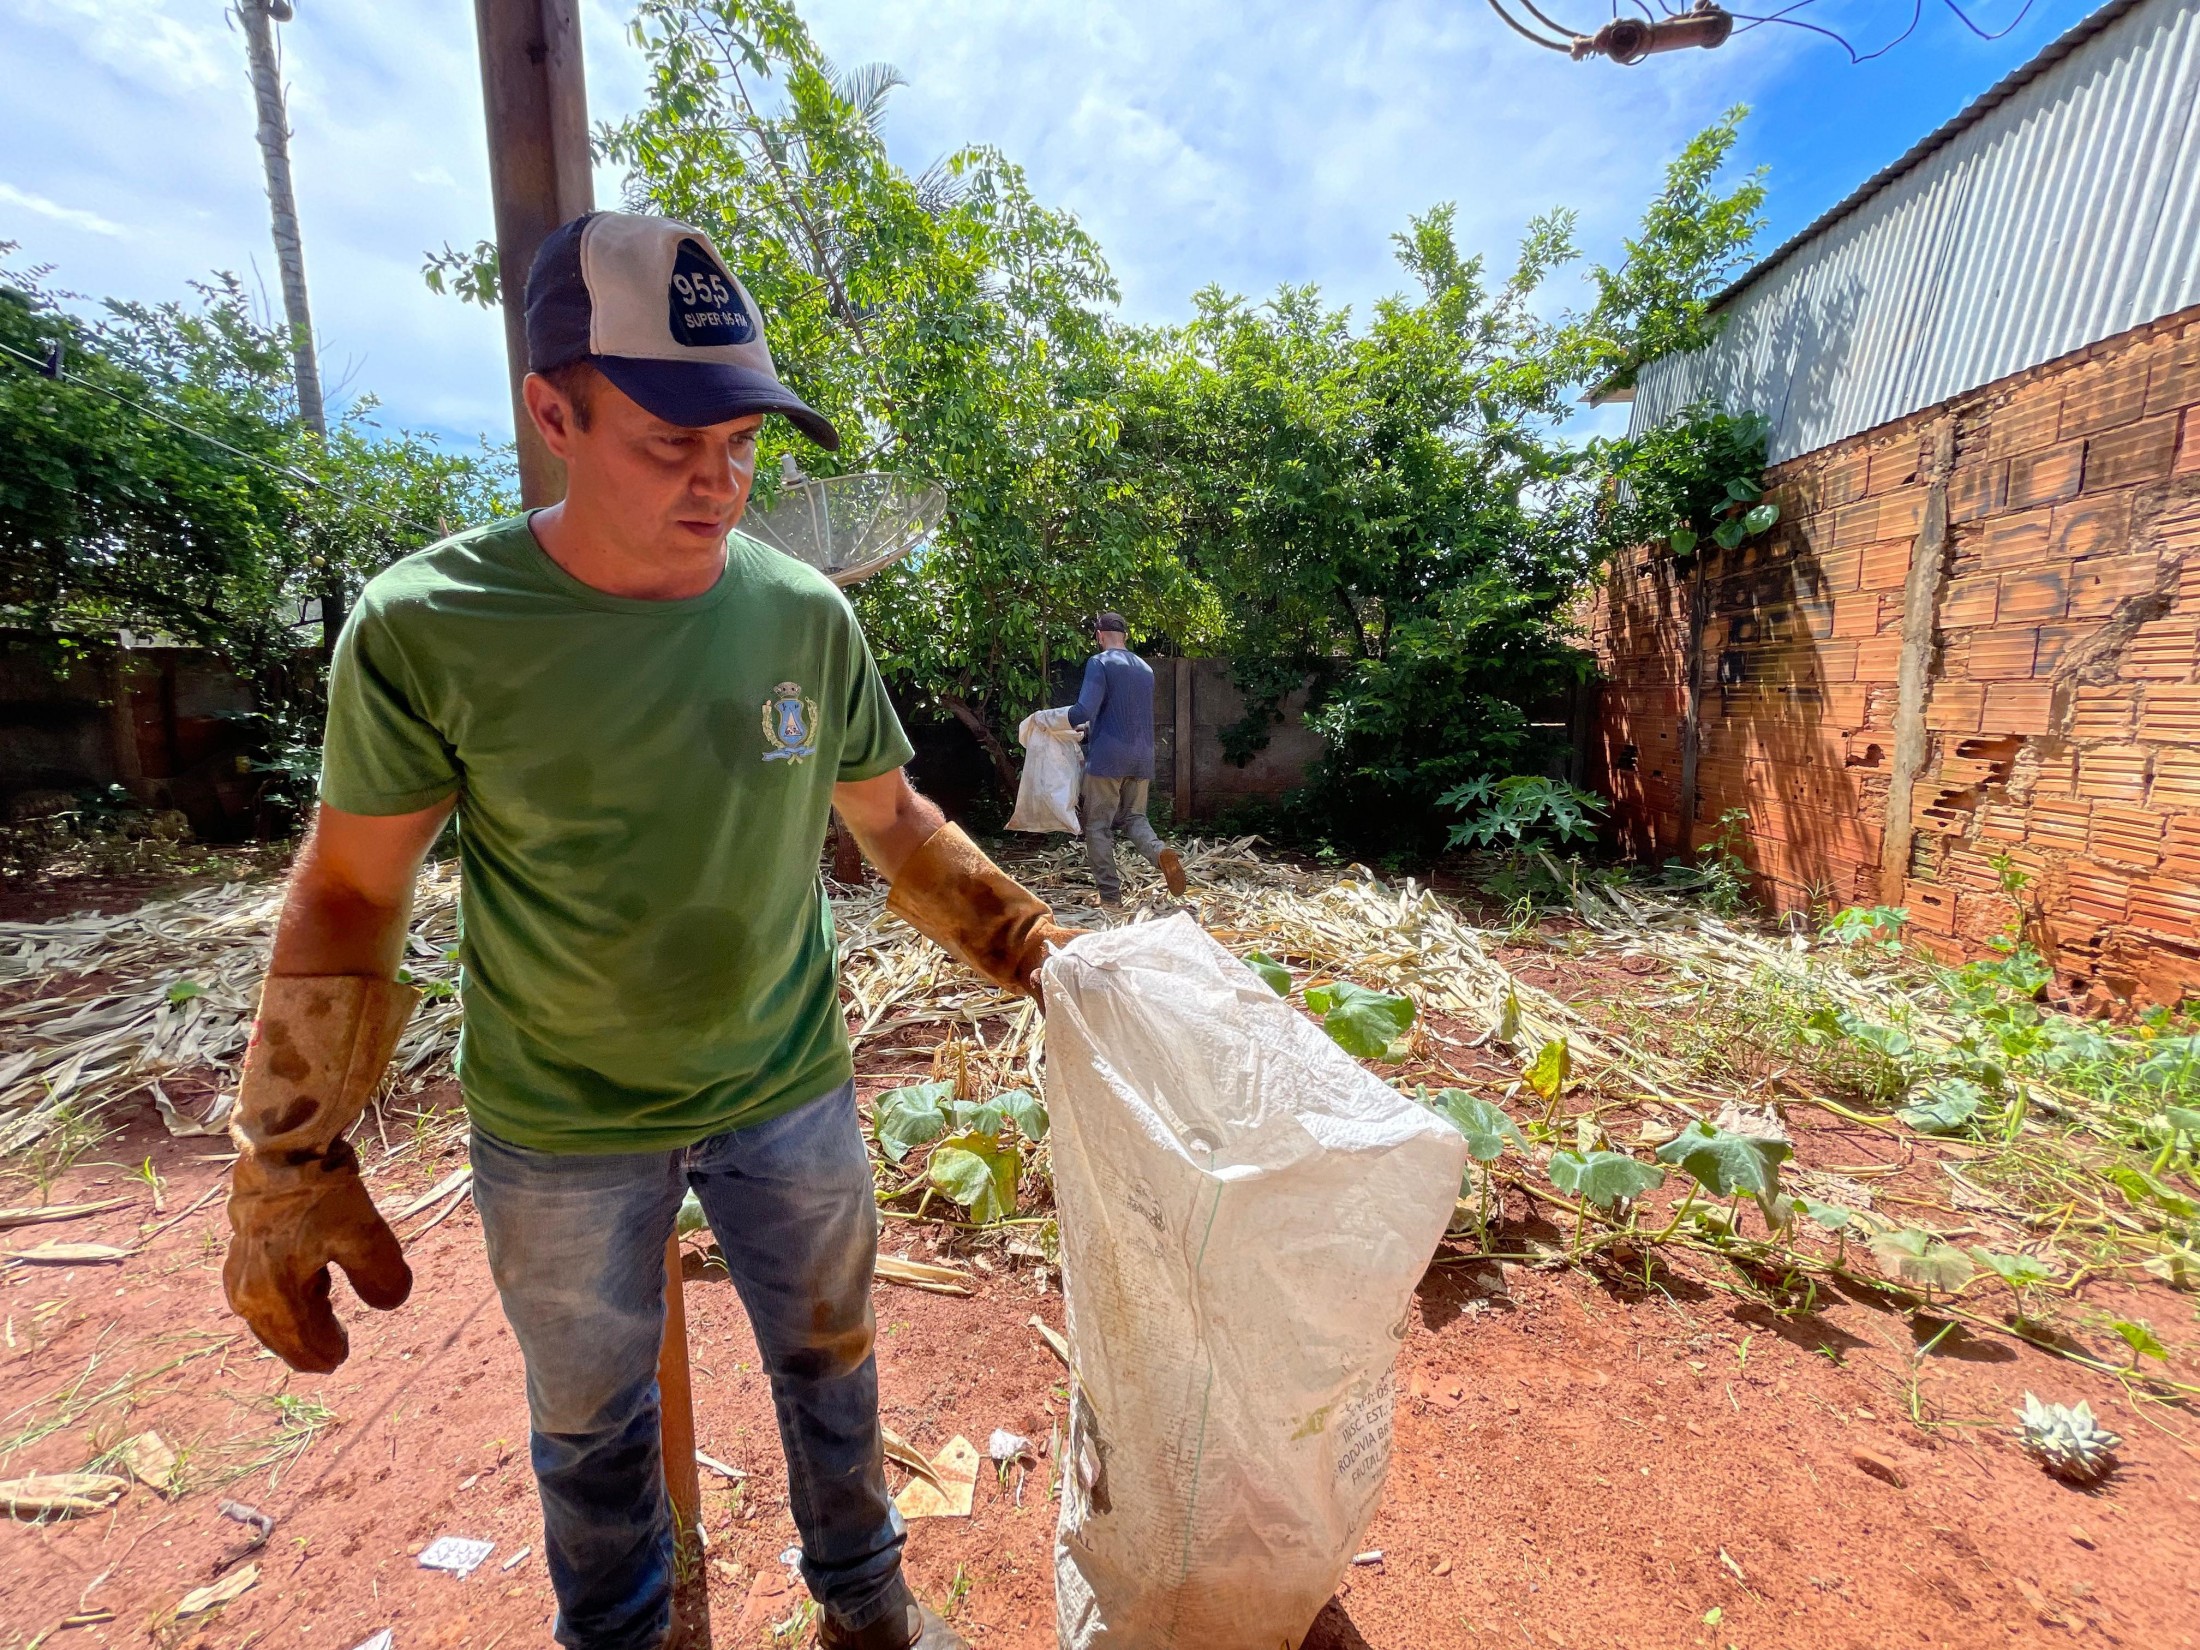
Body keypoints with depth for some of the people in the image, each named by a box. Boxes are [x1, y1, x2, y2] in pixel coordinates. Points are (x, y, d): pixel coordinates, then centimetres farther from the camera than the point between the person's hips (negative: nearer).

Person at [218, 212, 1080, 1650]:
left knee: (830, 1369, 22)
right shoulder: (424, 631, -15)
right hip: (561, 1135, -1)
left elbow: (893, 820, 0)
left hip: (792, 1098, 2)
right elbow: (351, 896, -7)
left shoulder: (807, 616, -9)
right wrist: (290, 1172, -5)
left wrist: (1025, 943, -7)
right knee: (592, 1420, 23)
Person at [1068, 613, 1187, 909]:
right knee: (1134, 817, 17)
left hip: (1107, 757, -6)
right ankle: (1160, 852, -14)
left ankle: (1110, 897, 2)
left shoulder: (1099, 663, -7)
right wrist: (1088, 728, 33)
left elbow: (1084, 711, -17)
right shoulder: (1146, 669, 16)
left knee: (1098, 826, 4)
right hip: (1141, 759, 6)